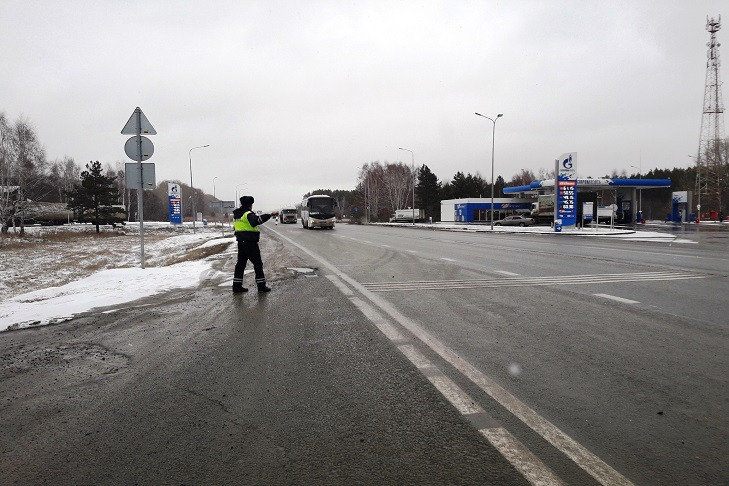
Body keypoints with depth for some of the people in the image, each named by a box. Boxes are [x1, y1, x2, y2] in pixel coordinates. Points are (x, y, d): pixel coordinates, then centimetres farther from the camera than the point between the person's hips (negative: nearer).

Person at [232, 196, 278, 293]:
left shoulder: (236, 215, 15)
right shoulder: (248, 214, -15)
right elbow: (257, 220, -35)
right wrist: (270, 215, -38)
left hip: (240, 242, 9)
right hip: (250, 243, -9)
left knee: (241, 263, 12)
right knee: (257, 263, -1)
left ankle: (237, 286, 12)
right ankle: (261, 286, 0)